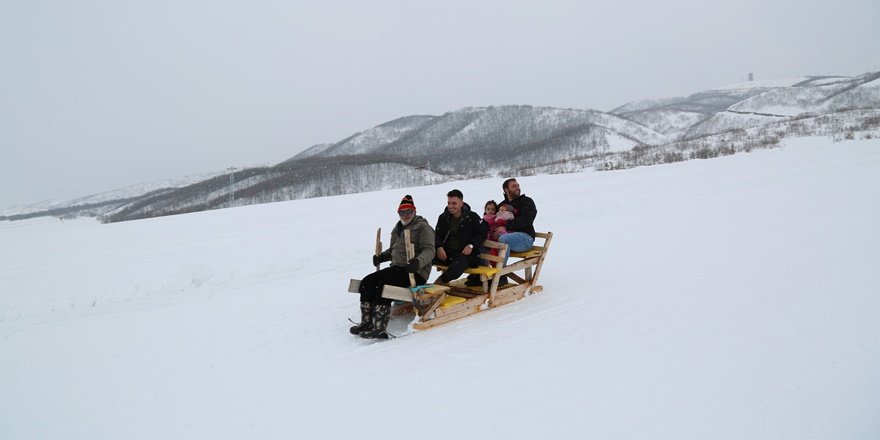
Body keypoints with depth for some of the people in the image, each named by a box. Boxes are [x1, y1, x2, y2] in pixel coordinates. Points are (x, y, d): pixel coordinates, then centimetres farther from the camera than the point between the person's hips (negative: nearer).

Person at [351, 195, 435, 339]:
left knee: (383, 285, -30)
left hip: (416, 272, -8)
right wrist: (382, 256, 10)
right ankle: (366, 323, -7)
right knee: (367, 282, -10)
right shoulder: (397, 229, 20)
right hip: (396, 268, 8)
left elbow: (429, 250, -15)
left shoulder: (422, 227, -4)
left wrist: (418, 262, -34)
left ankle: (380, 328, -31)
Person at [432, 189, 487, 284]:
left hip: (465, 252, -3)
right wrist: (439, 247, -10)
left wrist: (471, 245, -12)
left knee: (458, 265, -38)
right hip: (446, 252, 3)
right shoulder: (443, 217, 13)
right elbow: (437, 234, 13)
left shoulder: (472, 217, 3)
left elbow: (482, 233, 6)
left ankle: (440, 281, -14)